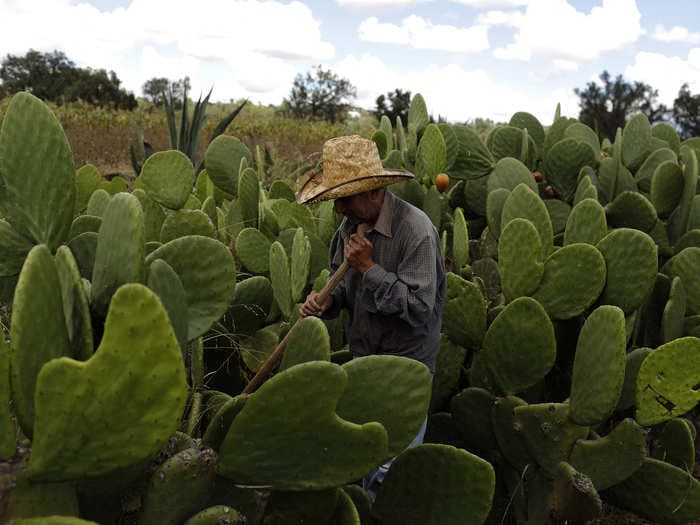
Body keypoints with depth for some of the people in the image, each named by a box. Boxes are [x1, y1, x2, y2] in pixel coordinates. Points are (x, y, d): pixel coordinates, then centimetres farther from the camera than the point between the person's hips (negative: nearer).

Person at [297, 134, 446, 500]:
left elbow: (420, 308, -26)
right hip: (362, 360, 7)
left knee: (389, 474, 4)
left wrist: (370, 267, -25)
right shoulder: (350, 226, 1)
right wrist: (325, 302, -8)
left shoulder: (415, 229, -22)